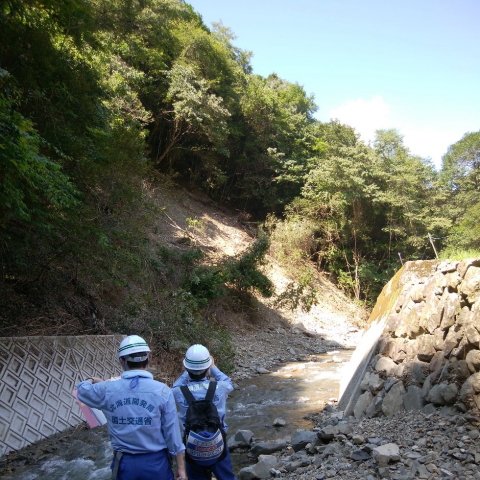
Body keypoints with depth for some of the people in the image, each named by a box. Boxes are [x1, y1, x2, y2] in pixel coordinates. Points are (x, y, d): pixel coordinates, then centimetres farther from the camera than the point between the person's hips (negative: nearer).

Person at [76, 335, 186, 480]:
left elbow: (82, 389, 14)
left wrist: (92, 381, 37)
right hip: (155, 462, -2)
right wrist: (181, 468, 0)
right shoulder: (162, 391, -16)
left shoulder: (107, 390, -9)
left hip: (125, 463, 2)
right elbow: (173, 433, -11)